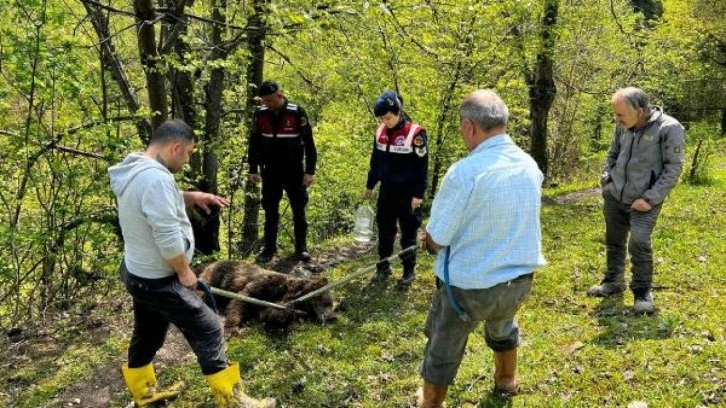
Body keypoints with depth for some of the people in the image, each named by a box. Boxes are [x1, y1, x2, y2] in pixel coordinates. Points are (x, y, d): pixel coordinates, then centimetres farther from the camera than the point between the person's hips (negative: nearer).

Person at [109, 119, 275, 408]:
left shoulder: (135, 170, 5)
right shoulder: (154, 177, -28)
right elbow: (168, 237, -30)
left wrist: (191, 196, 9)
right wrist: (184, 271, -16)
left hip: (138, 274, 10)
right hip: (158, 280, -10)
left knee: (147, 334, 25)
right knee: (208, 331, 0)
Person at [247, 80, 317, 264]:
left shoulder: (297, 112, -12)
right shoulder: (260, 114, -2)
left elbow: (309, 143, -8)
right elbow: (254, 143, 7)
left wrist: (310, 171, -10)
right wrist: (253, 169, 6)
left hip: (294, 171, -2)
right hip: (270, 171, 3)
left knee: (299, 211, 7)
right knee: (270, 212, 8)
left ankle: (301, 249, 19)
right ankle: (269, 249, 19)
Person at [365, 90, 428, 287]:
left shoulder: (415, 133, -15)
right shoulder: (380, 131, 3)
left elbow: (422, 166, -12)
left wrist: (418, 194, -14)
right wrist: (370, 185, 18)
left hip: (407, 193, -5)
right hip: (386, 190, 5)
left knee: (408, 233, 5)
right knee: (384, 230, 12)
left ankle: (409, 270, 17)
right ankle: (384, 266, 26)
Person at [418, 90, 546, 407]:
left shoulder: (465, 172, -27)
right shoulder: (530, 166, -4)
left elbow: (436, 239, -21)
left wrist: (431, 241, 4)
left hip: (469, 284, -6)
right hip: (520, 278, 7)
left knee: (444, 349, 18)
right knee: (502, 328, 36)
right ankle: (507, 380, 59)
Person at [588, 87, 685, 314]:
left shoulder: (669, 128, -17)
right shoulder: (623, 126, -2)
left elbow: (673, 168, -14)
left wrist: (651, 198, -18)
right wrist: (606, 177, 2)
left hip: (644, 201, -5)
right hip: (614, 196, 6)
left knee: (639, 244, -15)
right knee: (614, 242, 16)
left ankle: (643, 292, 6)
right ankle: (613, 282, 36)